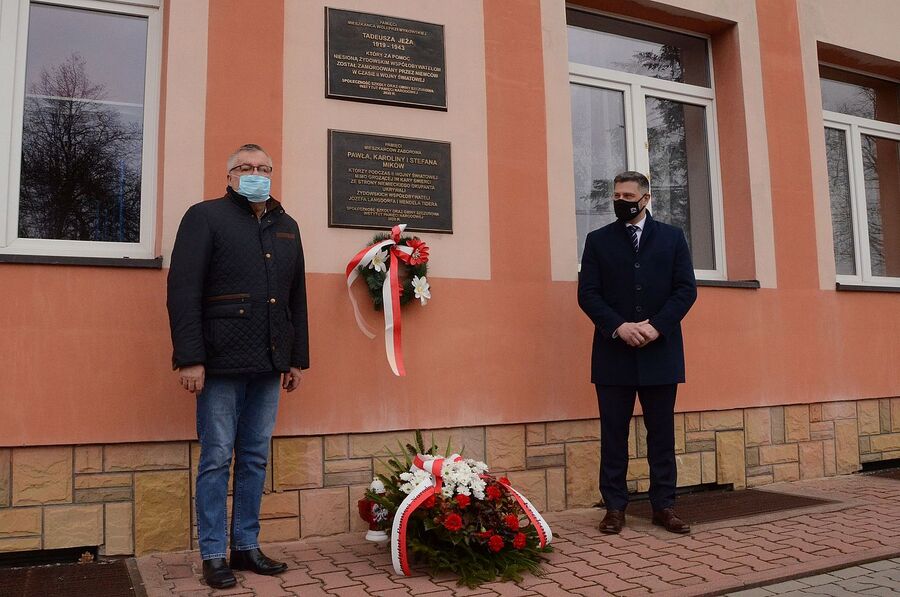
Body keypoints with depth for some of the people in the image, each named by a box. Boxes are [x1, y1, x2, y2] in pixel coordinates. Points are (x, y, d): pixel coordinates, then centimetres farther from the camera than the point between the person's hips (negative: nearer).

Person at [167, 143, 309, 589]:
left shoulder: (287, 227, 16)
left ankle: (247, 547, 22)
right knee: (217, 459, 3)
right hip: (221, 363, -5)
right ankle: (213, 555, 14)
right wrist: (190, 359, -15)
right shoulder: (205, 217, 0)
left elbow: (297, 298, 17)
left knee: (256, 458, 11)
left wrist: (297, 359, 13)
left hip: (269, 366, 5)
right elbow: (183, 290, -8)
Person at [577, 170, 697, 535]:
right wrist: (619, 326, -15)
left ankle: (664, 506, 16)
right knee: (613, 434, 3)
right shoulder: (598, 240, 8)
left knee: (661, 433, 7)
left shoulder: (672, 237, 10)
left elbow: (686, 289, 2)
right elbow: (587, 293, 0)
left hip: (660, 352, 1)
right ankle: (615, 507, 11)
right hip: (614, 352, 0)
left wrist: (656, 326, -12)